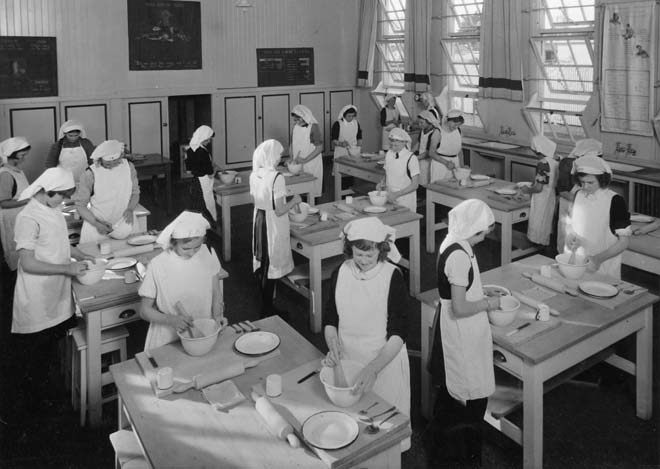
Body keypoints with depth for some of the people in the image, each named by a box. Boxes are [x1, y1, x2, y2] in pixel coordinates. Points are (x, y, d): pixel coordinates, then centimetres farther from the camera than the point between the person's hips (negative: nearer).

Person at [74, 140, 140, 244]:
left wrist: (130, 209, -10)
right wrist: (96, 223, -20)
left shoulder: (128, 167, -4)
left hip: (123, 224, 3)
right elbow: (80, 205, -9)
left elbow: (135, 193, 8)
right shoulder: (90, 174, -15)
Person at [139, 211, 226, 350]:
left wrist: (218, 315, -11)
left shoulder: (208, 254, -3)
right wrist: (171, 320, -19)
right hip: (168, 339, -2)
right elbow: (144, 311, -3)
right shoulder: (157, 265, -11)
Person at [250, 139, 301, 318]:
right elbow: (279, 211, -22)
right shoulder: (276, 177, -22)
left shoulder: (254, 175, 1)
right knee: (271, 267, 3)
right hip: (273, 225, -7)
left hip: (258, 221, 7)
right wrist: (294, 201, -5)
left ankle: (264, 306, 29)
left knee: (261, 264, 17)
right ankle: (268, 310, 13)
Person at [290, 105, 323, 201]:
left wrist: (305, 160, -18)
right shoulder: (295, 126, 6)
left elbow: (320, 148, -15)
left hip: (311, 163, -5)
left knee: (310, 192, 0)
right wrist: (291, 158, 1)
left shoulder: (313, 127, -13)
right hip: (297, 164, 5)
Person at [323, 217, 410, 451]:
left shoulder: (392, 277, -16)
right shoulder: (340, 273, -4)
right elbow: (330, 319, 6)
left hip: (384, 360, -3)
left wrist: (373, 369, -29)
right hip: (348, 359, 3)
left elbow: (398, 333, -17)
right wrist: (333, 346, -14)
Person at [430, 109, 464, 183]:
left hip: (455, 162, 5)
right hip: (440, 162, -5)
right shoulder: (438, 132, -12)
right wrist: (446, 162, -18)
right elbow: (431, 153, -11)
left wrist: (459, 163, 3)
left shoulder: (458, 130, 5)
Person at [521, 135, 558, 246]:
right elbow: (552, 182, 11)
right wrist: (533, 185, 18)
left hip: (542, 201, -8)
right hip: (552, 199, 8)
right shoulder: (556, 162, 1)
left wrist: (527, 190, -4)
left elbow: (538, 188, -22)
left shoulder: (542, 164, -22)